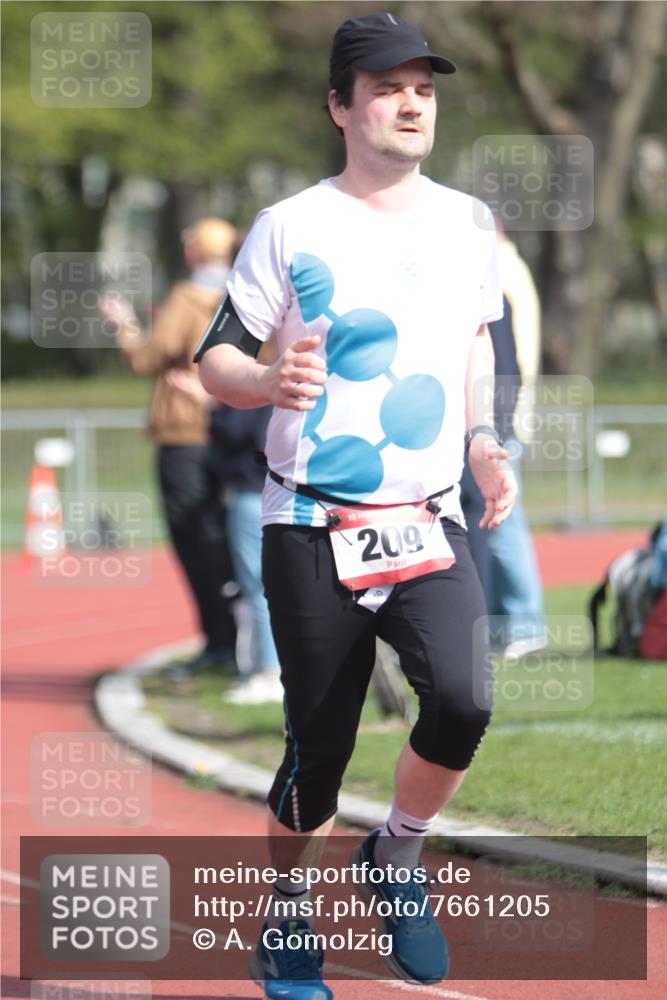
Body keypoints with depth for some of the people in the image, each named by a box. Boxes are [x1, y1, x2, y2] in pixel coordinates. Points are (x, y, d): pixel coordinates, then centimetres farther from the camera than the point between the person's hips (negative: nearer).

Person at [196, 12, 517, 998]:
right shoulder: (290, 228, -5)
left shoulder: (465, 221, 7)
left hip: (431, 526, 3)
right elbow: (215, 359, -3)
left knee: (463, 698, -21)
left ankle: (398, 858, 6)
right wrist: (271, 382, -24)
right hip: (315, 530, -2)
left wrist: (483, 442, 9)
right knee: (319, 746, 2)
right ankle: (285, 914, 26)